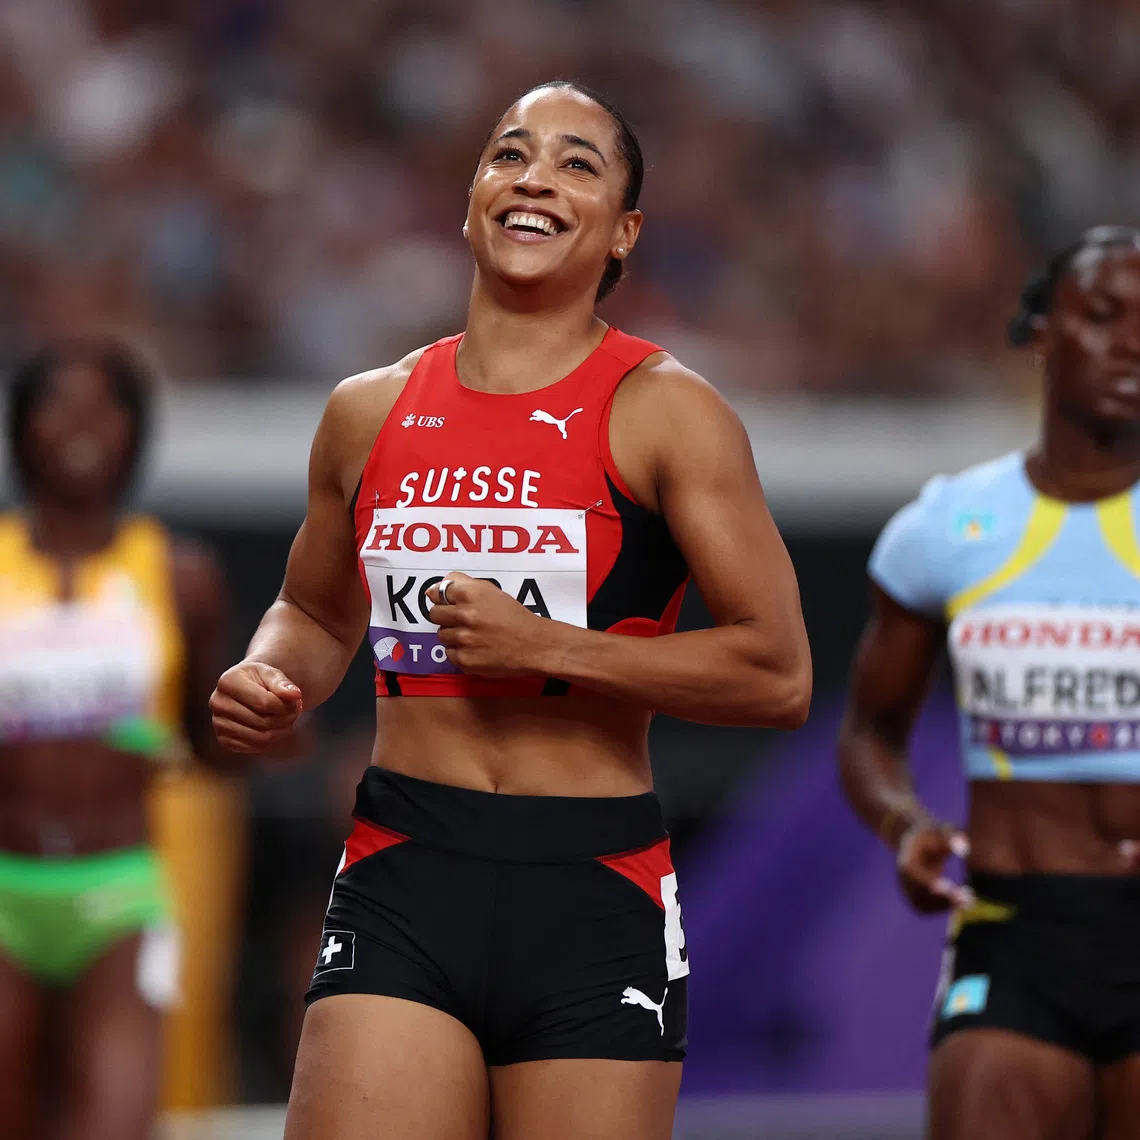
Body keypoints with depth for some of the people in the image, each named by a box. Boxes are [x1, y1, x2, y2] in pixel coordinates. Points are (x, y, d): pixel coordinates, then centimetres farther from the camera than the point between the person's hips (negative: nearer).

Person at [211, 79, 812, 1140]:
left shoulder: (665, 412, -2)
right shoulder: (368, 413, 12)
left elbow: (778, 675, -7)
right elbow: (315, 613, 29)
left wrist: (544, 645, -13)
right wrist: (267, 676, 6)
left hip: (596, 900, -2)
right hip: (399, 889, 3)